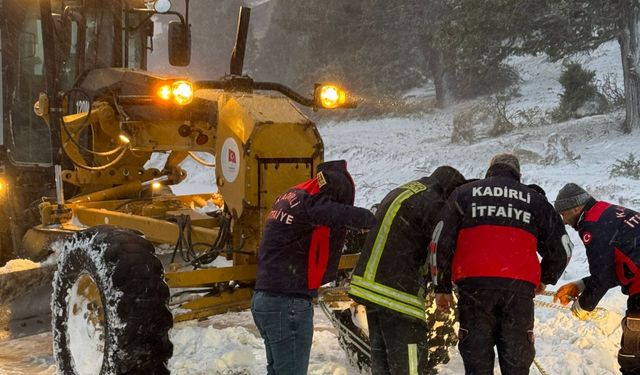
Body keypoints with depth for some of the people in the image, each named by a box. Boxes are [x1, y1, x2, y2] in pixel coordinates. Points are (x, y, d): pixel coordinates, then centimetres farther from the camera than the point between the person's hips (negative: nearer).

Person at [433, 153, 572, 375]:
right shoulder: (534, 199, 18)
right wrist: (544, 280, 35)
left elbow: (441, 242, 9)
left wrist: (442, 287, 14)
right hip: (520, 287, 0)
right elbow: (561, 248, 19)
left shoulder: (463, 193, 16)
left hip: (474, 284, 0)